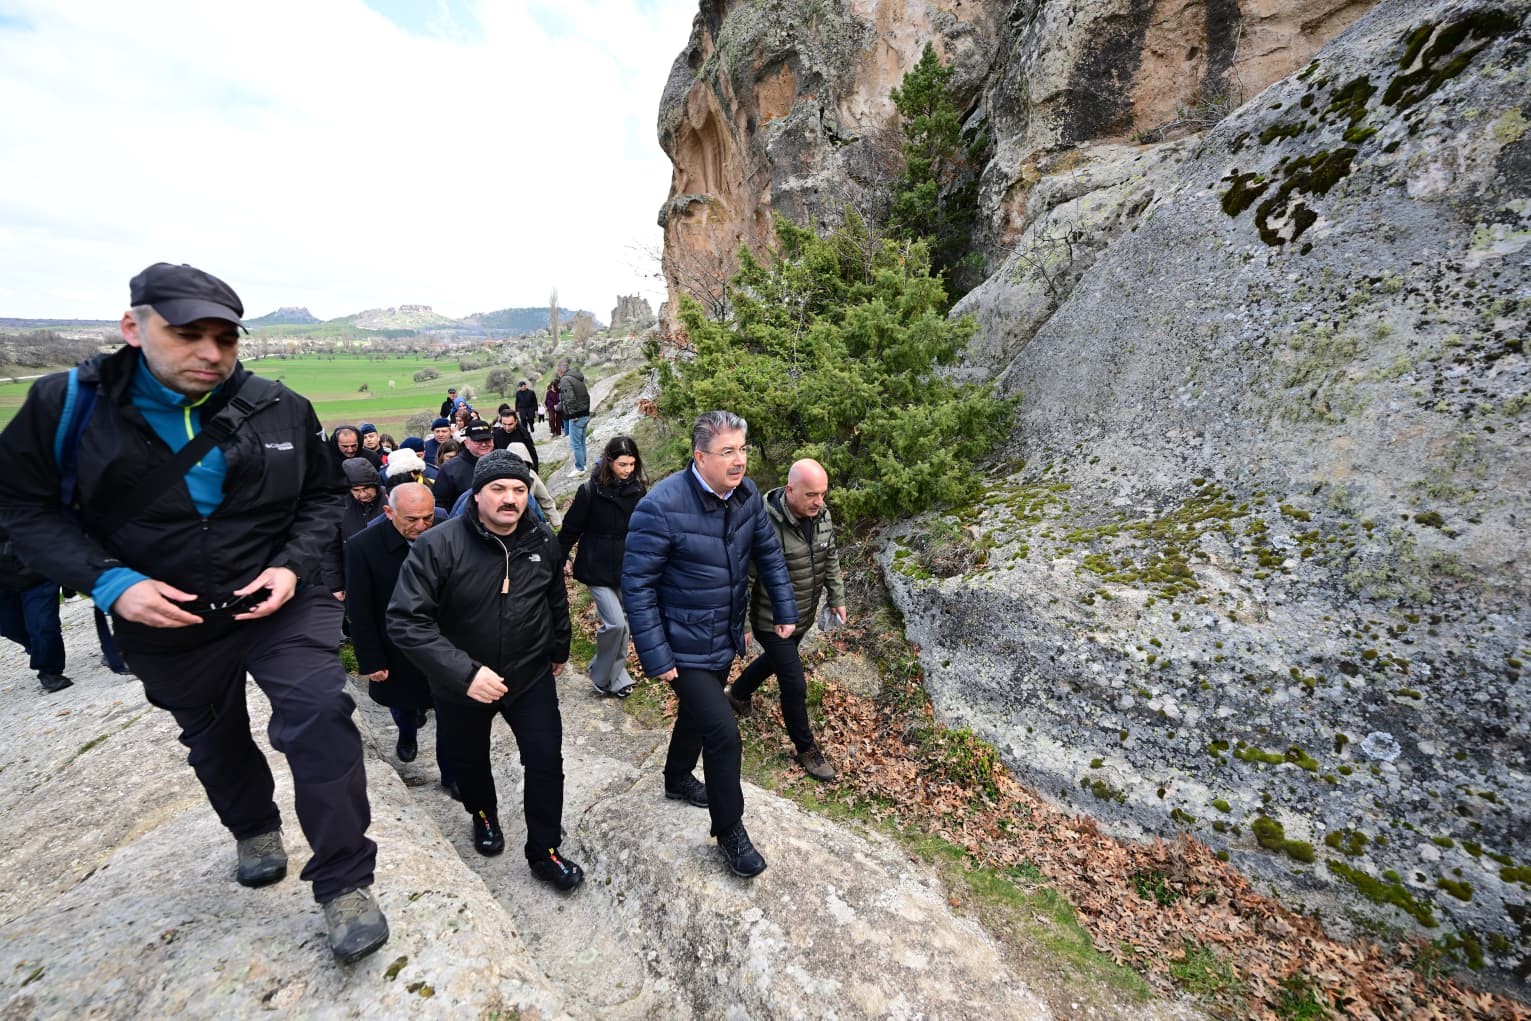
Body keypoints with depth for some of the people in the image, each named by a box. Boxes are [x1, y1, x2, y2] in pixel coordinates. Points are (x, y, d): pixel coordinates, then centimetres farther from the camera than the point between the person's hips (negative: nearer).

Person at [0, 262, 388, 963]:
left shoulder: (282, 408, -8)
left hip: (279, 602, -2)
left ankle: (345, 884, -1)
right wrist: (110, 581, -16)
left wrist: (294, 566, -14)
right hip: (165, 618, 2)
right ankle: (255, 828, 52)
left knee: (319, 716, -17)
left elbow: (324, 497, 1)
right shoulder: (68, 404, -8)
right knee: (214, 738, 22)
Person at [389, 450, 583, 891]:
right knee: (468, 761, 22)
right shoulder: (438, 545, -22)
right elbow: (406, 620, -25)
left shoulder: (542, 541, -9)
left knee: (546, 761, 3)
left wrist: (559, 649, 18)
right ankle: (483, 814, 55)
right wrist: (463, 673, -33)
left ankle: (544, 852, 26)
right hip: (460, 684, -1)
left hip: (531, 675, 2)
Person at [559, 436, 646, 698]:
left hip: (627, 568, 4)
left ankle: (617, 674, 31)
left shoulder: (638, 489, -2)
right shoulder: (590, 491, -12)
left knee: (623, 623, 12)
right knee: (615, 623, -11)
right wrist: (562, 558, 2)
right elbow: (571, 527, -3)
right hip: (598, 569, -4)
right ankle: (600, 676, 12)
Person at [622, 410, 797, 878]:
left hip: (726, 637, 7)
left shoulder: (747, 494, -8)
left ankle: (677, 780, 56)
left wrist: (785, 609, 6)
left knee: (697, 712, 27)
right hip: (684, 645, -7)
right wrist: (656, 656, -21)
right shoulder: (661, 506, -27)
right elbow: (636, 585, -21)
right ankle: (730, 832, 23)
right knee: (723, 733, -4)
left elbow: (768, 552, 6)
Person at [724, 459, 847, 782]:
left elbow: (831, 560, 8)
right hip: (773, 621, -7)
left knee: (776, 659, 29)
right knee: (795, 686, 2)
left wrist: (837, 598, 12)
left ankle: (737, 692, 58)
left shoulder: (822, 515, -9)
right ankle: (806, 749, 28)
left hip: (804, 616, 8)